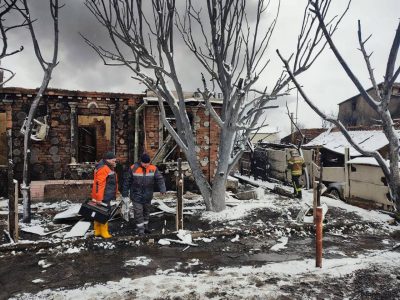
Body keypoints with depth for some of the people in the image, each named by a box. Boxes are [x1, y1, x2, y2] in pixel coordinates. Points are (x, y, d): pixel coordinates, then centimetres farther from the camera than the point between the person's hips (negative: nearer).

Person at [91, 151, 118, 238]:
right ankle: (104, 232, 5)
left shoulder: (108, 168, 17)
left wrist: (114, 194, 27)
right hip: (103, 197, -11)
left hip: (106, 196, 11)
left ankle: (98, 231, 24)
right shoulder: (103, 169, -18)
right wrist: (99, 198, -26)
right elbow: (99, 184, -24)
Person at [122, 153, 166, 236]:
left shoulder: (153, 168, -7)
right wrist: (125, 194, 0)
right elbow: (127, 181, -3)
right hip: (136, 195, -3)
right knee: (138, 212, -3)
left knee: (146, 211, 17)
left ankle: (145, 226, 34)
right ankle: (140, 228, 11)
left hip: (148, 196, 3)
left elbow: (160, 179, -11)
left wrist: (162, 189, -29)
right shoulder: (133, 168, -11)